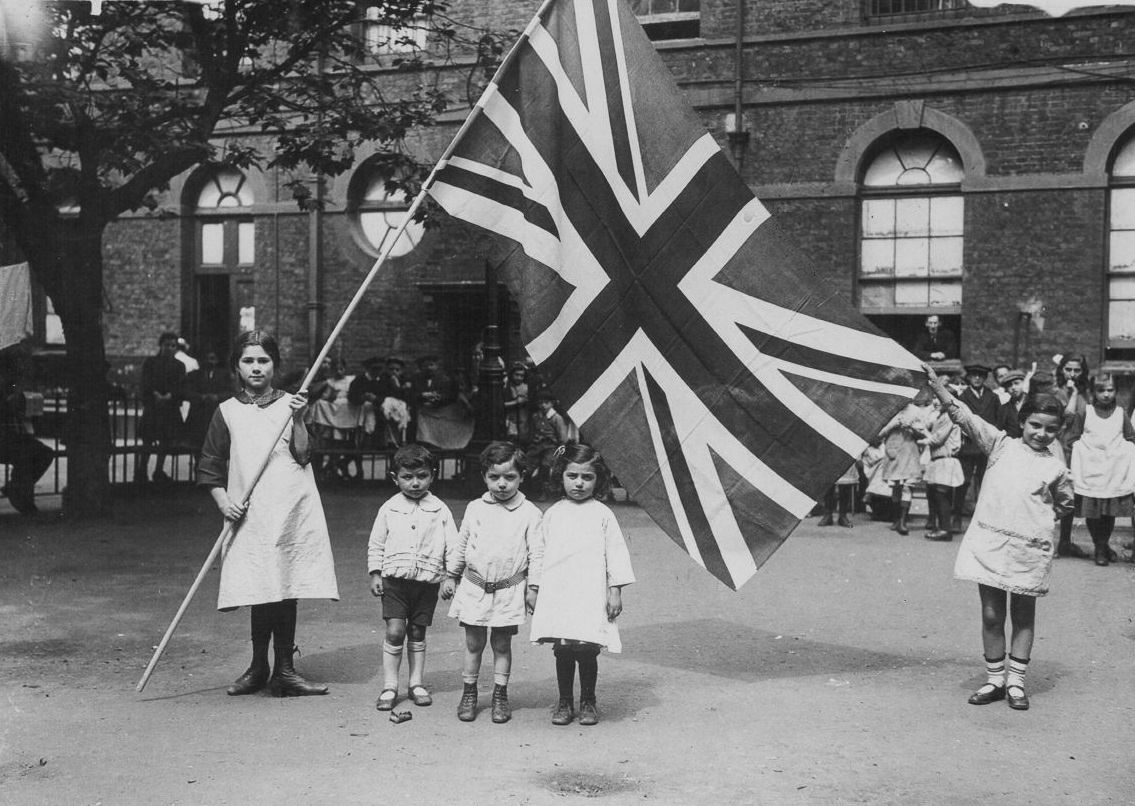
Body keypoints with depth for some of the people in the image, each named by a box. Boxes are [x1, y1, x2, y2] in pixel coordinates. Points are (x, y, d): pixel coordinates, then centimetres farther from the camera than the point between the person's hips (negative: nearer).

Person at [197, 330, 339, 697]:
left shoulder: (290, 404, 8)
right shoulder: (227, 412, 8)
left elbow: (302, 455, -2)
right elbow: (209, 470, 9)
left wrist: (298, 419, -14)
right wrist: (223, 501, -5)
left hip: (292, 511, 1)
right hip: (251, 514, 0)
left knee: (287, 590, 1)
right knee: (261, 591, -2)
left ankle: (284, 670, 10)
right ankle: (259, 668, 14)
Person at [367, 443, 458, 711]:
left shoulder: (440, 510, 2)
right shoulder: (389, 508, 3)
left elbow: (453, 546, 4)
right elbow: (376, 544, 9)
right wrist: (375, 574, 3)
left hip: (428, 579, 1)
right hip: (395, 578, 0)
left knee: (417, 633, 9)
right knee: (395, 631, -8)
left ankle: (416, 684, 21)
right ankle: (389, 687, 1)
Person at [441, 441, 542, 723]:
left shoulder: (529, 514, -3)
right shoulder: (475, 509, 4)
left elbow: (536, 554, 0)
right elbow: (460, 545, 14)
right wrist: (450, 576, 16)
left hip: (508, 591, -2)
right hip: (474, 587, 2)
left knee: (502, 644, 7)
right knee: (473, 644, 8)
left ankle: (500, 695, 18)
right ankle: (468, 693, 20)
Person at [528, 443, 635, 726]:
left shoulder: (602, 514, 3)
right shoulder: (553, 514, 9)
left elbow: (616, 553, 3)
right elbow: (539, 552, 14)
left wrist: (615, 590, -1)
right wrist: (533, 588, 13)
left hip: (591, 595, -2)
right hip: (556, 594, 2)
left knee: (587, 651, -1)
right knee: (563, 651, 4)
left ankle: (588, 702, 16)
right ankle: (564, 702, 18)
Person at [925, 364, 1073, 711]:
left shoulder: (1056, 468, 5)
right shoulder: (1001, 445, 5)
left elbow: (1064, 505, 21)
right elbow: (962, 415, -2)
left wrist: (1037, 515, 7)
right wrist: (936, 383, -10)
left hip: (1029, 548, 0)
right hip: (989, 539, 0)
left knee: (1024, 615, 9)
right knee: (991, 614, 5)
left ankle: (1016, 681, 19)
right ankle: (994, 679, 17)